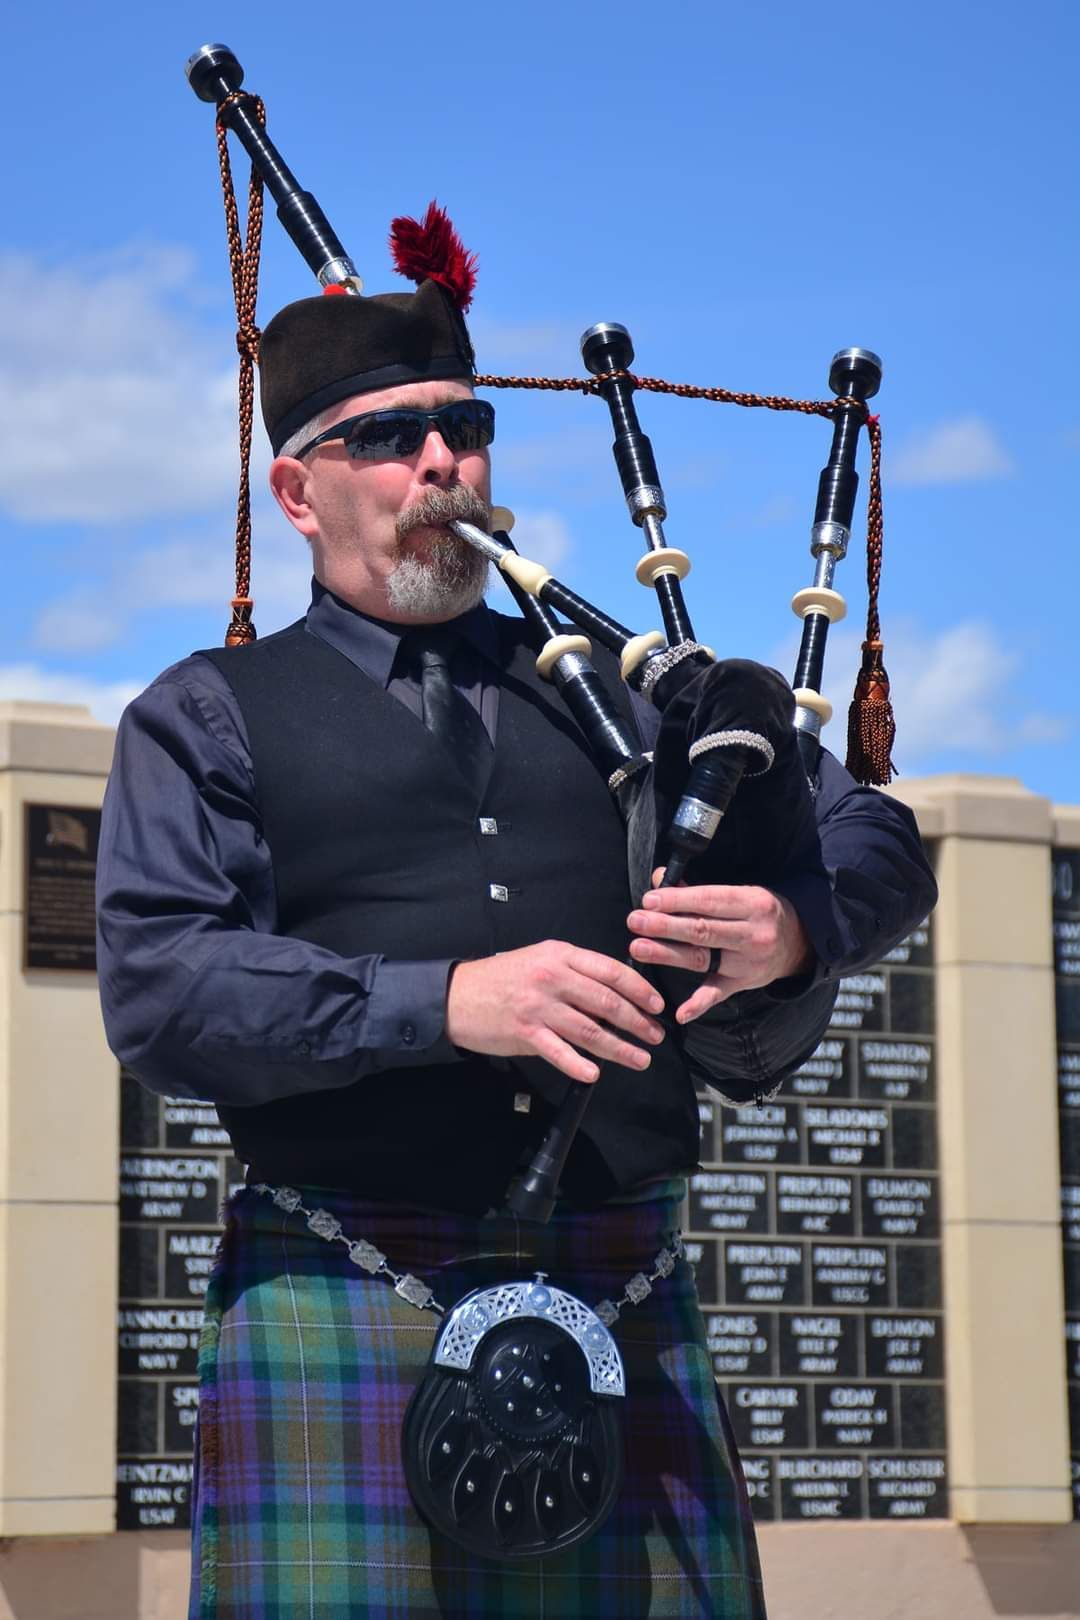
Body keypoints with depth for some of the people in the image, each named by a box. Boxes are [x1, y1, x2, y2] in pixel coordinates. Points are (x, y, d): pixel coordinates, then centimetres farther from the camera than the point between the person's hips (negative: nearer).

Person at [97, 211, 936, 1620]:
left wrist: (790, 926, -8)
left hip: (625, 1319, 3)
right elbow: (157, 993, -4)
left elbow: (880, 843, 16)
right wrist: (442, 1002, -16)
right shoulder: (207, 720, 11)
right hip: (342, 1315, -3)